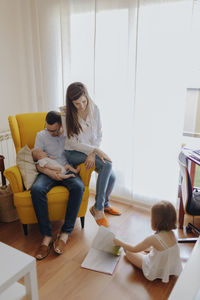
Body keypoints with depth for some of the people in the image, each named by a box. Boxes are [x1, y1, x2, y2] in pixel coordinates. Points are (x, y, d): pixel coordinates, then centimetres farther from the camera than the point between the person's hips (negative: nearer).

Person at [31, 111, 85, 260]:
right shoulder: (41, 136, 4)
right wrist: (49, 172, -16)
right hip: (48, 172, 0)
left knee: (78, 187, -35)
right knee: (36, 189, -34)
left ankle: (65, 233, -29)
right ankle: (47, 235, -27)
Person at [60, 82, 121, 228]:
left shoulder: (94, 109, -4)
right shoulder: (66, 114, -15)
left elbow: (99, 135, 0)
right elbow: (73, 142, -15)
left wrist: (93, 153, -15)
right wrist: (96, 150, -23)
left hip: (92, 150, 4)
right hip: (74, 154, -4)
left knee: (112, 177, -15)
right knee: (107, 165, -28)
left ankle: (105, 203, 19)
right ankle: (98, 209, -15)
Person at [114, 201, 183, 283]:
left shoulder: (153, 238, -30)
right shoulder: (171, 234, -13)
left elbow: (134, 249, -15)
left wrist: (119, 242, -2)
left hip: (157, 272, -6)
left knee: (129, 252, 5)